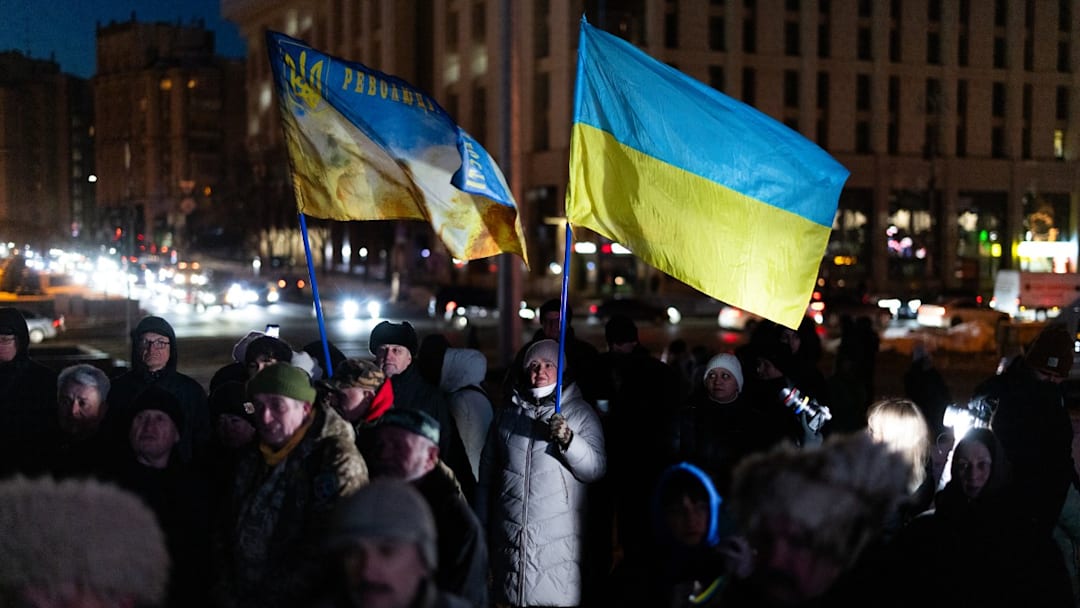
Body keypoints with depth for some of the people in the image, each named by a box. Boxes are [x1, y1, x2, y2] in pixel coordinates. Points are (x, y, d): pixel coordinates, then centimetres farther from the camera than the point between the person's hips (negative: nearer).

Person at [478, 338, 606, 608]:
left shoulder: (580, 413, 2)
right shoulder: (507, 413, 12)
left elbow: (596, 469, -8)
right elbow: (487, 474, 14)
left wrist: (568, 440, -23)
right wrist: (481, 527, 12)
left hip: (558, 538, -3)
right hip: (508, 535, 3)